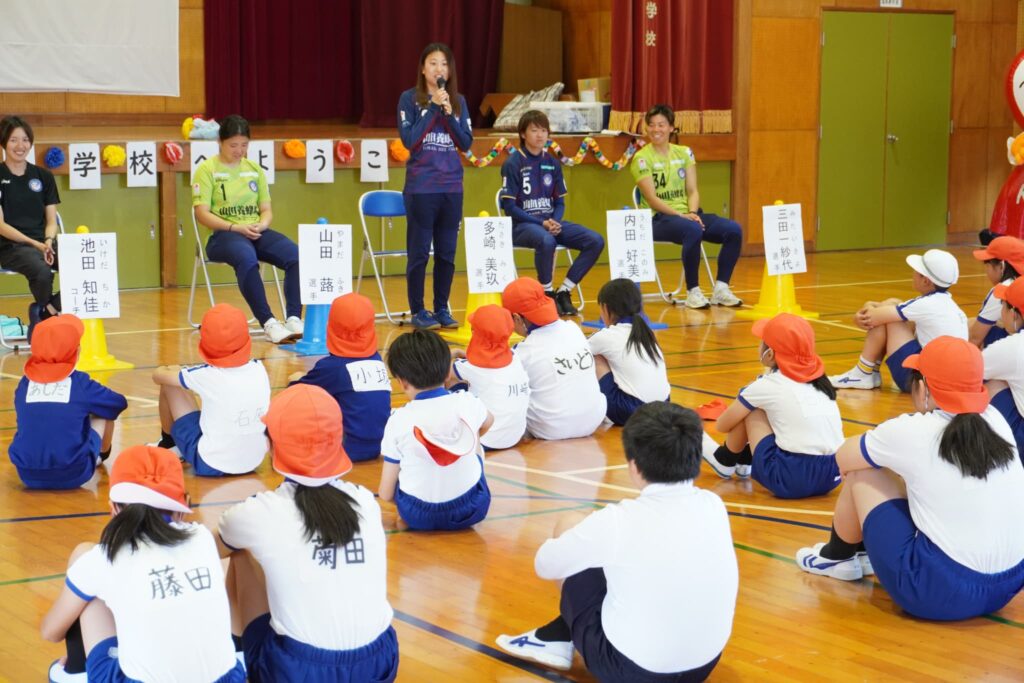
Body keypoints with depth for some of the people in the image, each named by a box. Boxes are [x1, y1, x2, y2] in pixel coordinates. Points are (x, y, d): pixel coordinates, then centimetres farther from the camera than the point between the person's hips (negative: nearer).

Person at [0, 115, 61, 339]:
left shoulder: (43, 176, 13)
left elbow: (51, 221, 11)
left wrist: (48, 241, -12)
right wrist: (35, 244, -17)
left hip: (44, 243, 4)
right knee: (41, 271, -38)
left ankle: (43, 313, -11)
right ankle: (49, 313, -11)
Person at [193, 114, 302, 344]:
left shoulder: (255, 169, 16)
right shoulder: (207, 169, 1)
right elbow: (201, 213, -6)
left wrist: (262, 225, -8)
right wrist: (235, 227, -18)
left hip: (256, 233, 5)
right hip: (223, 235, -5)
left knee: (295, 255, -25)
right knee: (247, 258, -40)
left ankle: (294, 319, -29)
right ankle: (268, 323, -41)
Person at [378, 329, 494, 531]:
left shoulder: (399, 420, -12)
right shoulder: (467, 403, -6)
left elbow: (386, 495, -7)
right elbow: (487, 423, 23)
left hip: (418, 516, -2)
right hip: (471, 509, 2)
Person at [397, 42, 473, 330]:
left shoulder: (458, 101, 9)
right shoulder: (410, 98, -1)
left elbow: (466, 143, 3)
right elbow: (409, 139, -11)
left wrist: (448, 113, -10)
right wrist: (434, 107, -14)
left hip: (452, 186, 4)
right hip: (420, 186, -4)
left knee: (447, 251, 6)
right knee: (419, 251, 0)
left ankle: (442, 308, 16)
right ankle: (418, 311, 9)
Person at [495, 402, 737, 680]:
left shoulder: (618, 522, -19)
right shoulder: (714, 506, -5)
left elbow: (545, 565, -2)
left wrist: (595, 537, 18)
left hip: (633, 671, -5)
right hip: (704, 664, 5)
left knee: (568, 527, 9)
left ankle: (557, 640, 29)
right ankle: (559, 638, 27)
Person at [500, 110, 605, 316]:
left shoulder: (552, 163, 10)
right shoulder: (513, 163, -6)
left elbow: (559, 202, 13)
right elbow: (509, 207, -9)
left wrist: (555, 222, -9)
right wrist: (541, 223, -17)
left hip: (550, 222, 6)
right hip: (522, 224, -6)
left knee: (595, 241, -13)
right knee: (546, 241, -40)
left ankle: (563, 291, -3)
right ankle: (547, 293, -16)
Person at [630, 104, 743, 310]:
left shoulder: (684, 152, 12)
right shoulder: (642, 158, -2)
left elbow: (692, 190, 7)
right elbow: (652, 199, -10)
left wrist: (692, 212, -14)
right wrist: (681, 215, -22)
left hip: (688, 214, 5)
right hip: (658, 218, -5)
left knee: (733, 230, -17)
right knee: (693, 230, -38)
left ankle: (721, 289, -11)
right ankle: (693, 291, -25)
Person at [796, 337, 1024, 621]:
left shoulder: (910, 432, -10)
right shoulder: (996, 420, 3)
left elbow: (844, 458, 9)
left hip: (939, 591, -6)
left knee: (861, 474, 9)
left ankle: (837, 557, 33)